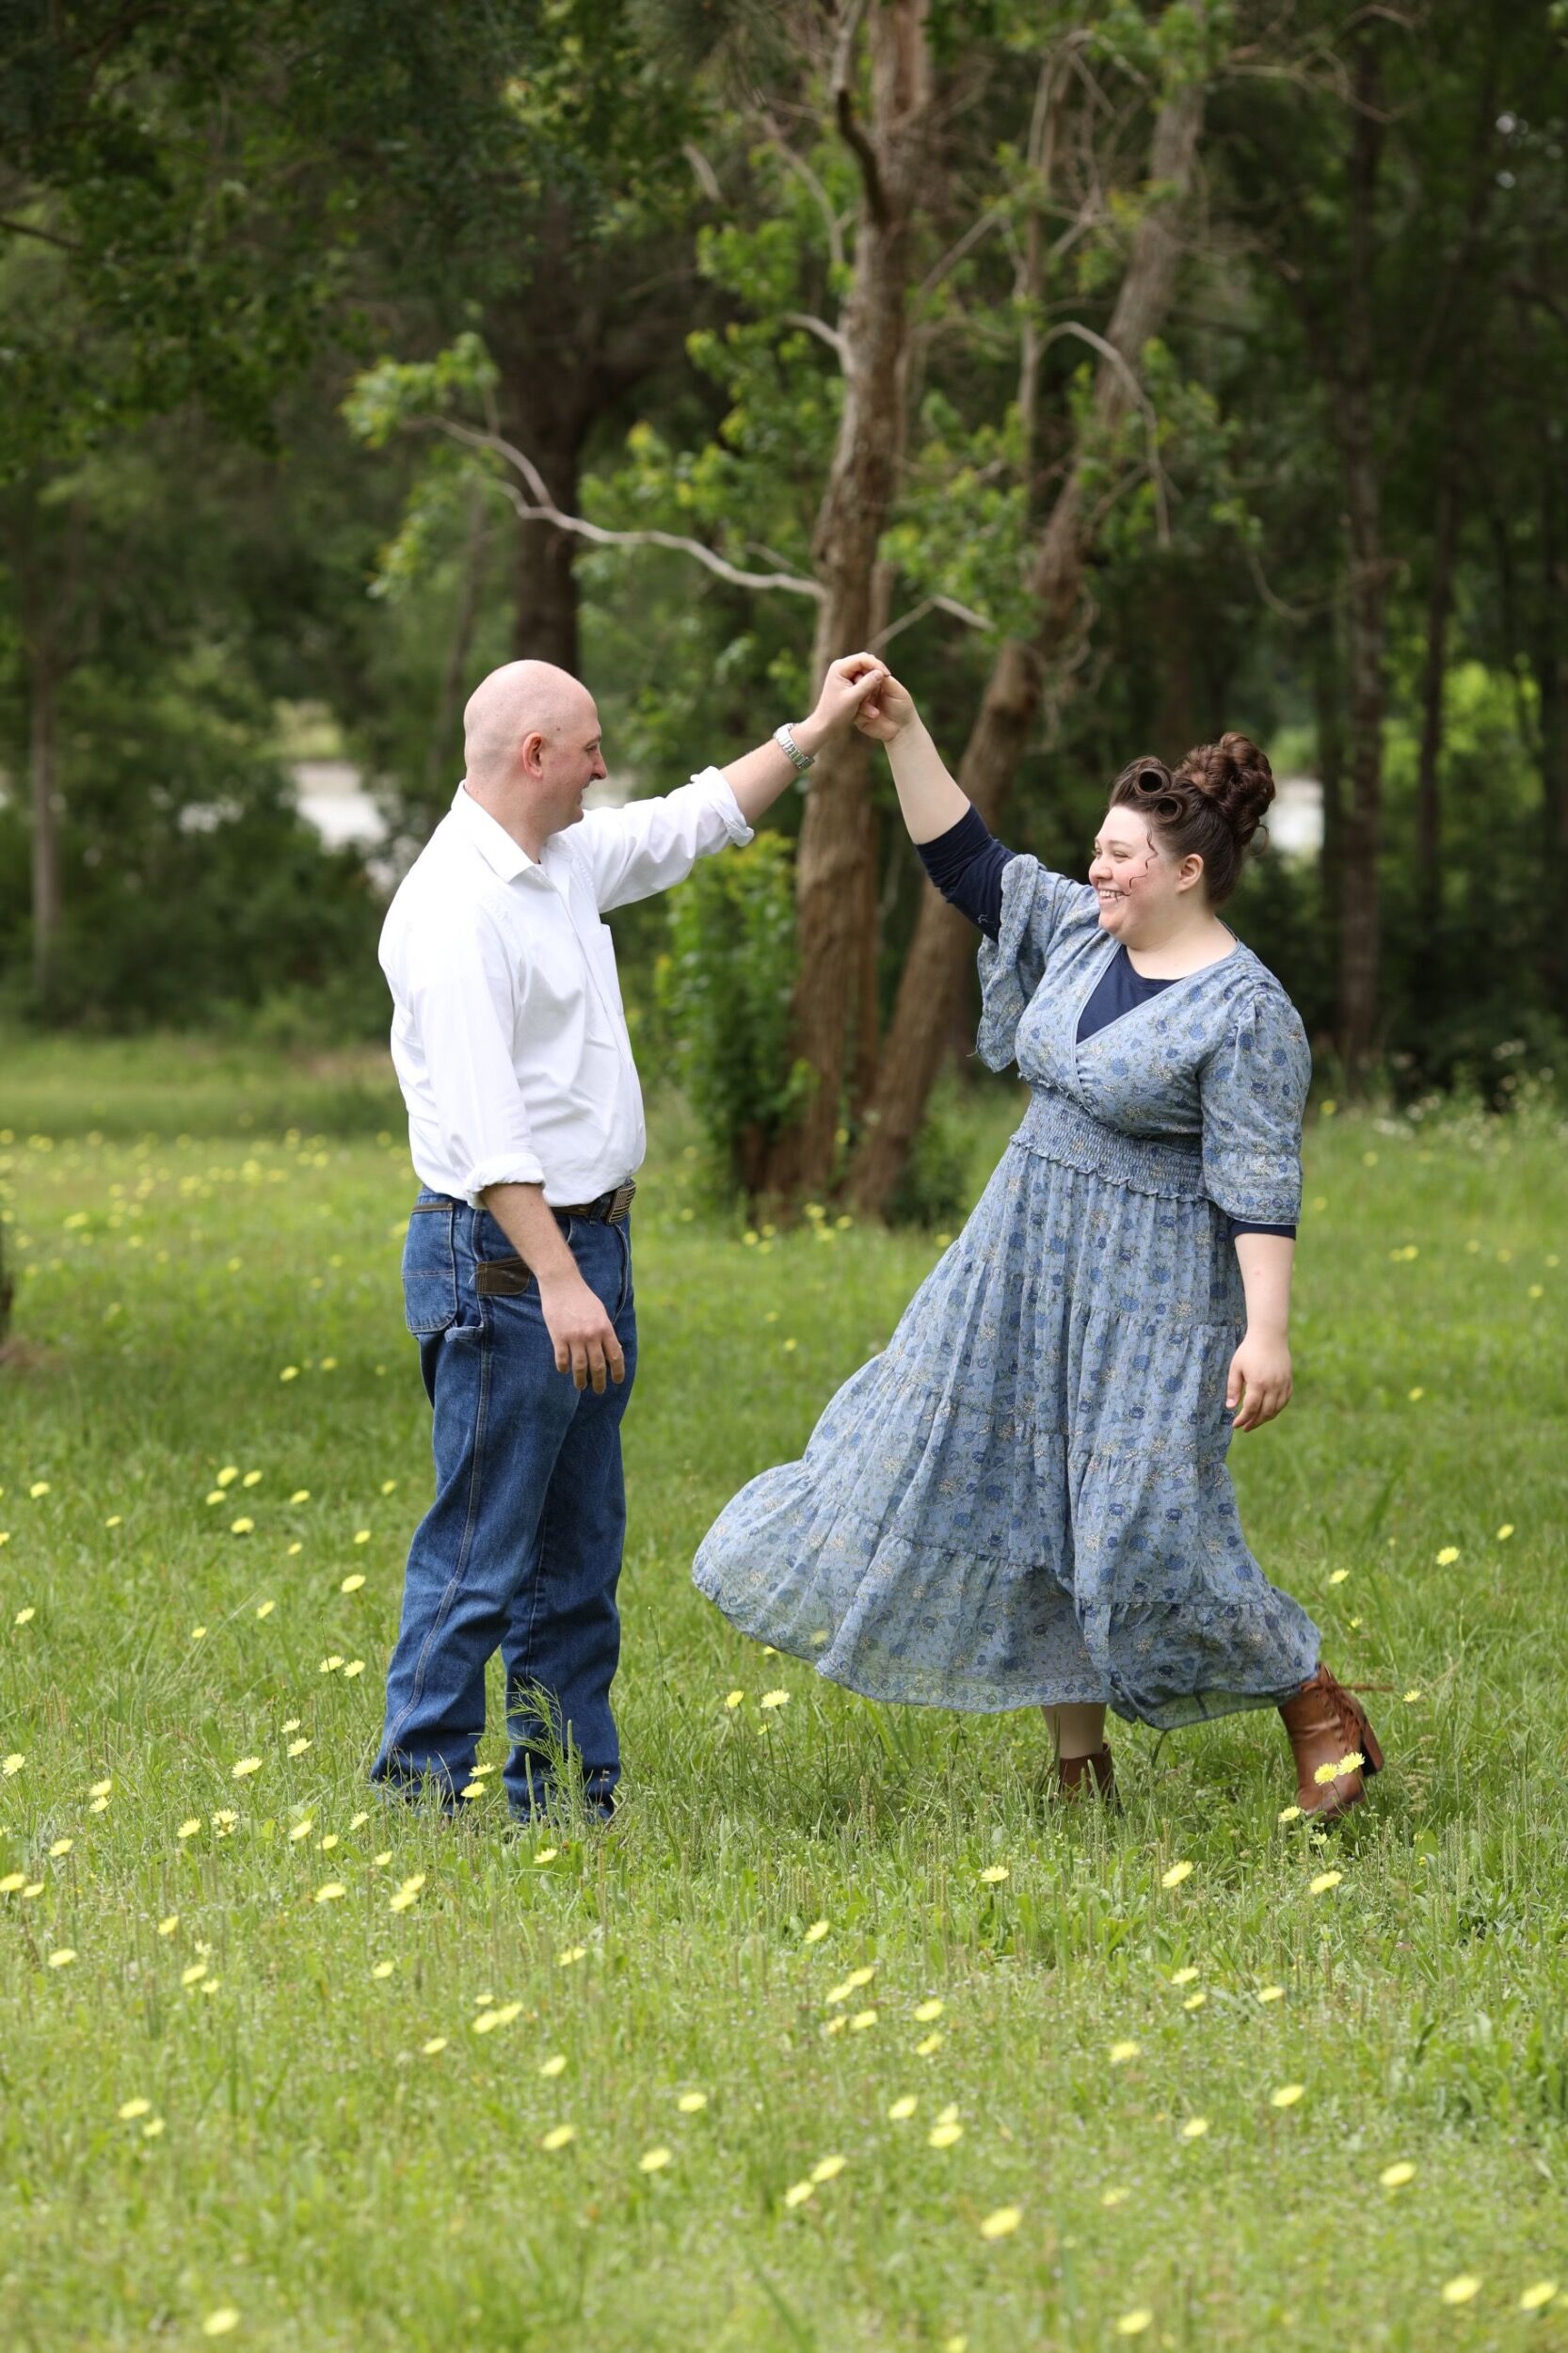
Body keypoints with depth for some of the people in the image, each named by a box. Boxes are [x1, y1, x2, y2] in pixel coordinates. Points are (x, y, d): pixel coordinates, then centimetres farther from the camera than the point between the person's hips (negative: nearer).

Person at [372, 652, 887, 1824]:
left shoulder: (566, 861, 11)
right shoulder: (456, 906, -19)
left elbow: (696, 820, 31)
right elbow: (482, 1121, -24)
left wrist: (818, 727, 28)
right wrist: (556, 1282, -28)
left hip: (590, 1242, 10)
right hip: (504, 1261, -10)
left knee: (580, 1551, 13)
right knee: (480, 1552, -7)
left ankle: (570, 1798, 20)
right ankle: (421, 1802, -1)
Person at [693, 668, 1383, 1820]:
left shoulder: (1246, 1013, -17)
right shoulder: (1085, 932, 5)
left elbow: (1261, 1186, -20)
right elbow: (970, 863, 11)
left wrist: (1267, 1330, -25)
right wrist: (905, 735, 3)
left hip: (1151, 1288, -8)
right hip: (1028, 1260, 8)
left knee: (1142, 1527, -10)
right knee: (1023, 1494, 9)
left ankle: (1324, 1718, 8)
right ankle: (1077, 1754, 18)